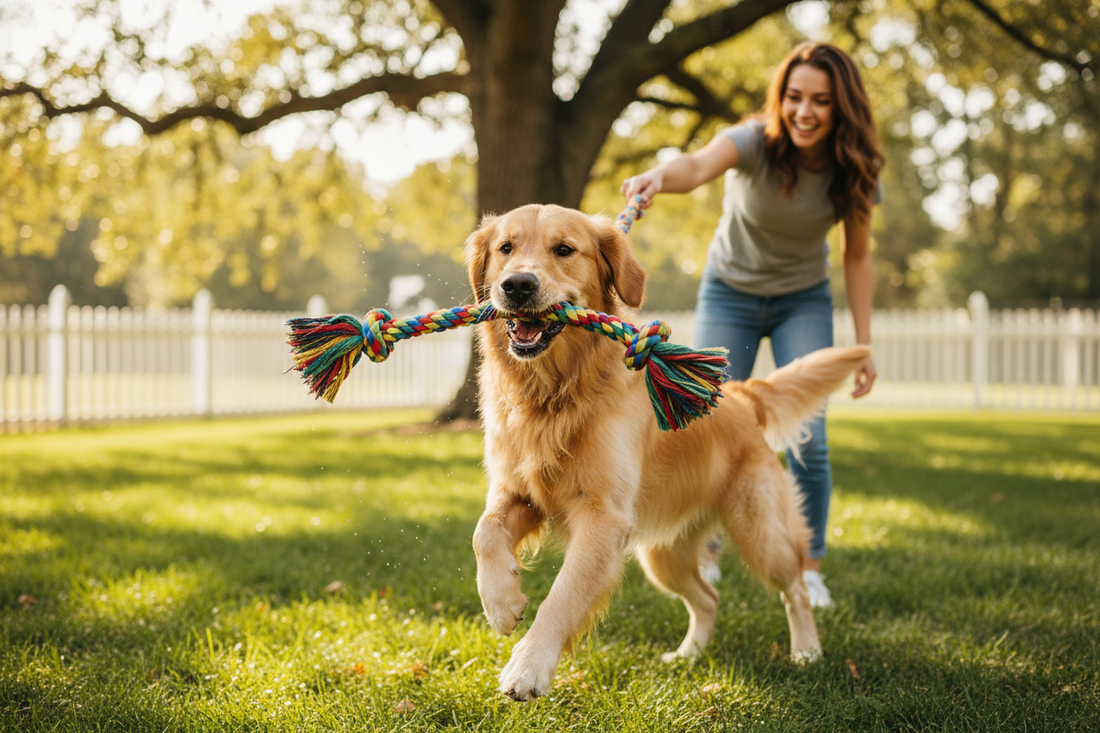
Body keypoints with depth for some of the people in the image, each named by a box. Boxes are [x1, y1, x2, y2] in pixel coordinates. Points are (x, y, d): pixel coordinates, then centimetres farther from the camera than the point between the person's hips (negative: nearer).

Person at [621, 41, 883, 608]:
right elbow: (701, 164, -50)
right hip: (729, 294, -1)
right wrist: (659, 177, -73)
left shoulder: (853, 172, -17)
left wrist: (863, 345, -6)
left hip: (803, 302, 1)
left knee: (807, 438, -11)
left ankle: (808, 568, 5)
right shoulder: (756, 141, -27)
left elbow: (856, 257, -4)